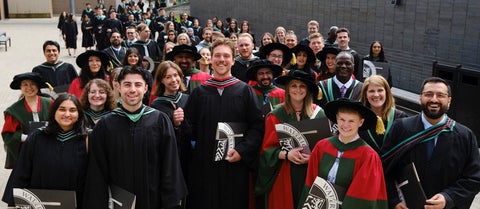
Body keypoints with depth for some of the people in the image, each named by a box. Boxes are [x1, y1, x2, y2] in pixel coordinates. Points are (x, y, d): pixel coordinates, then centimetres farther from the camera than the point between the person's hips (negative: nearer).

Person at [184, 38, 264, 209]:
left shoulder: (244, 90, 2)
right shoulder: (199, 92, 8)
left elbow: (257, 126, -3)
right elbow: (190, 128, 11)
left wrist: (242, 150, -13)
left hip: (235, 165, -1)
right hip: (204, 166, 1)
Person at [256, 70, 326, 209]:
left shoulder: (318, 114, 1)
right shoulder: (276, 115, -4)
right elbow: (267, 148, -3)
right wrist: (286, 154, -20)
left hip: (311, 173, 2)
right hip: (284, 176, -1)